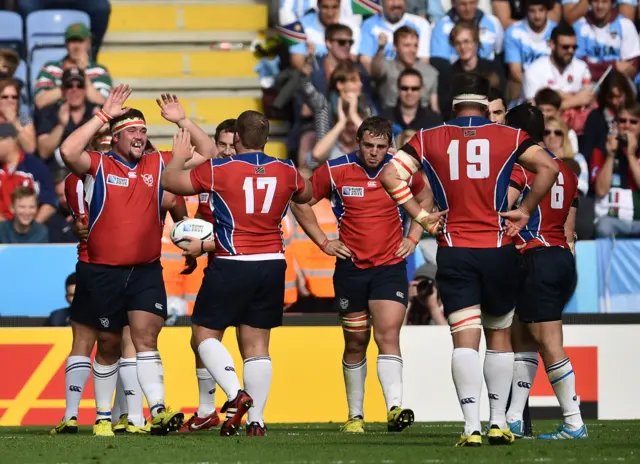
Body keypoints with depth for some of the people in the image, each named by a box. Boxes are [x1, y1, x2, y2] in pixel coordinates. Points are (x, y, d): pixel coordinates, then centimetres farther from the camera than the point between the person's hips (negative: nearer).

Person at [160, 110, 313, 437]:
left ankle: (236, 394, -15)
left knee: (205, 334, 6)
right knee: (257, 344, 8)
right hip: (272, 264, 4)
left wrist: (178, 156, 22)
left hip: (231, 264, -4)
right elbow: (306, 194, 27)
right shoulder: (286, 171, 3)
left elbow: (169, 181, 1)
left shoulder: (219, 170, -9)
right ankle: (256, 420, 4)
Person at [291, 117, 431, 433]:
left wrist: (413, 238, 10)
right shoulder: (336, 171, -5)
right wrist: (323, 242, 2)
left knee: (388, 335, -17)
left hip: (390, 267, 0)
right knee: (356, 343, 9)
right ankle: (355, 415, 21)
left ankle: (395, 409, -26)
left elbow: (424, 199, 20)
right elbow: (300, 203, 6)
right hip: (351, 267, 0)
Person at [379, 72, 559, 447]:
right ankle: (499, 422, 15)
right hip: (498, 249, 0)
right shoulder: (508, 137, 2)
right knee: (499, 336, 15)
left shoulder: (429, 139, 4)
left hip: (454, 252, 0)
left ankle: (472, 426, -16)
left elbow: (391, 175, -5)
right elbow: (548, 167, -10)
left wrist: (420, 215, 0)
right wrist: (526, 212, -2)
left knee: (465, 338, -4)